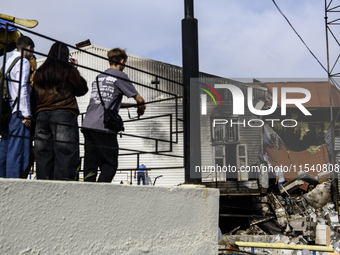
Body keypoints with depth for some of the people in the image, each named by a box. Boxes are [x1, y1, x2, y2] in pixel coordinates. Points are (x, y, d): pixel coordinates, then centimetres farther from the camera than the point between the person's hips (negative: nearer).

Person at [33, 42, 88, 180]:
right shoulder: (68, 69, 2)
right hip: (64, 114, -5)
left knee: (43, 154, 3)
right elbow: (82, 89, 11)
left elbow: (36, 94, 17)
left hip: (42, 115, 5)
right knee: (65, 154, -8)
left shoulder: (39, 72, 16)